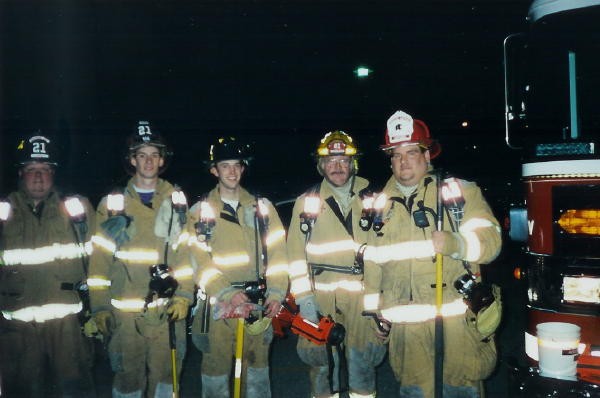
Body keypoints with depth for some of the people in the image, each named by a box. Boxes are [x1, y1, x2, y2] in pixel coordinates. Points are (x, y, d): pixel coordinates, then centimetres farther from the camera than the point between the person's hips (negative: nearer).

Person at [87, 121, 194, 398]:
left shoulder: (175, 201, 8)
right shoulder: (113, 202, 6)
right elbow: (100, 260, 4)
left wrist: (183, 296, -6)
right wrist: (100, 306, 0)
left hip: (169, 307, 1)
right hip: (125, 310, 0)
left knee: (165, 374, 6)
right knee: (128, 375, 4)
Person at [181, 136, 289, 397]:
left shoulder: (262, 207, 8)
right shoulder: (200, 211, 3)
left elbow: (277, 252, 2)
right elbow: (199, 260, -6)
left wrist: (276, 292, -10)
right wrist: (228, 293, -17)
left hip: (258, 302, 2)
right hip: (218, 303, -1)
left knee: (257, 365, 10)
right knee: (216, 366, 4)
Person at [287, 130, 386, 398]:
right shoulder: (307, 202, 7)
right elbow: (296, 252, 3)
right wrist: (304, 297, -5)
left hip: (364, 294, 0)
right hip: (321, 295, 0)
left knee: (362, 363, 5)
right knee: (322, 363, 6)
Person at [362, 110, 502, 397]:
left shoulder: (460, 192, 2)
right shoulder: (382, 204, 12)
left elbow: (490, 241, -7)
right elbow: (372, 260, 17)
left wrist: (455, 243, -26)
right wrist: (373, 309, 16)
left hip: (458, 316, -3)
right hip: (405, 322, 3)